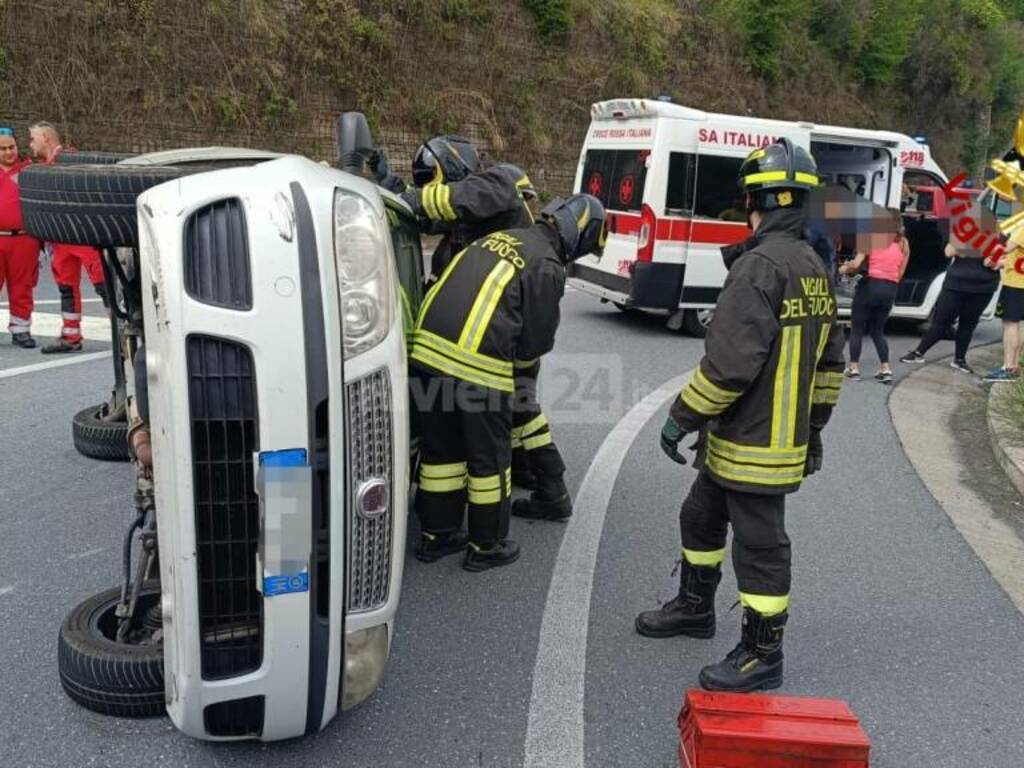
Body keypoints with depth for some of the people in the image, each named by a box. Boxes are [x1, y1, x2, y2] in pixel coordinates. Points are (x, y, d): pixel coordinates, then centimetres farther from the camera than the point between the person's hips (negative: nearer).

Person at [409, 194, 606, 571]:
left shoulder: (499, 236, 18)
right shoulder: (548, 267, -5)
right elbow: (537, 340, 0)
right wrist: (514, 354, 22)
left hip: (429, 347, 7)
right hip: (478, 364, -7)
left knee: (441, 448, 20)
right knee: (489, 457, 11)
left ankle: (436, 535, 33)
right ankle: (486, 546, 25)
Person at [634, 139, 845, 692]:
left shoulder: (761, 266, -20)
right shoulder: (814, 267, 11)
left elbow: (728, 363, -26)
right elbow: (829, 360, 17)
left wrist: (681, 418, -15)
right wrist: (814, 425, 24)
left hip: (754, 444, -10)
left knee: (759, 545, 3)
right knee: (701, 518, 23)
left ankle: (762, 653, 18)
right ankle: (695, 606, 40)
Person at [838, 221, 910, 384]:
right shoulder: (904, 244, 10)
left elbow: (855, 264, -10)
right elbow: (900, 274, 8)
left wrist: (844, 269, 9)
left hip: (870, 286, -4)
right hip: (890, 290, 4)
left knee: (857, 328, 8)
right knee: (877, 330, 17)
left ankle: (854, 368, 5)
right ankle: (886, 368, 7)